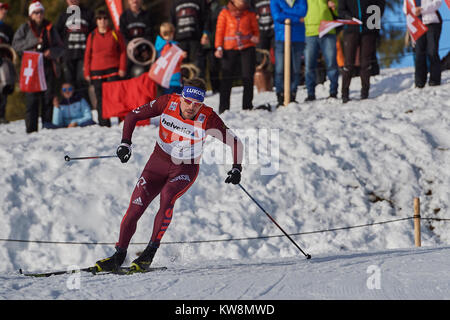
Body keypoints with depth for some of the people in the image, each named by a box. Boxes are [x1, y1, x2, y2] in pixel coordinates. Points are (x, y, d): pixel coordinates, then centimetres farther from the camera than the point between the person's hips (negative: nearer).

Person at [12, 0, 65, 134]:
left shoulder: (50, 28, 15)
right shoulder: (24, 28, 10)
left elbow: (60, 48, 14)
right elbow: (16, 45, -1)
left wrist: (52, 52, -7)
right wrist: (33, 42, -11)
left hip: (48, 68, 2)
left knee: (48, 98, 0)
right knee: (32, 99, -7)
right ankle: (31, 129, -8)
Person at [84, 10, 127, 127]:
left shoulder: (115, 34, 6)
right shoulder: (92, 36, 10)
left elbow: (122, 52, 7)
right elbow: (87, 55, 11)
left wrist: (122, 68, -3)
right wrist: (87, 72, 5)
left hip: (113, 70, -2)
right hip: (97, 71, 2)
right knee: (100, 98, 1)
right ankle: (104, 124, 4)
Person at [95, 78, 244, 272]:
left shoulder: (208, 118, -21)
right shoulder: (168, 103, -17)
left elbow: (234, 142, -11)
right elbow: (132, 116, -7)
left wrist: (237, 168, -25)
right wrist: (125, 143, -19)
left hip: (185, 170, -2)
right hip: (159, 162, 2)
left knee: (167, 197, -31)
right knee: (135, 208, -8)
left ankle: (150, 253, -22)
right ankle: (119, 256, 11)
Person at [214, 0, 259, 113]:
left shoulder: (249, 13, 9)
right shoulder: (225, 13, 4)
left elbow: (255, 29, 15)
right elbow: (220, 31, 3)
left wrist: (255, 38, -7)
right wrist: (219, 47, -6)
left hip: (247, 48, 2)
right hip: (230, 49, -2)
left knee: (248, 78, -1)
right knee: (227, 78, -4)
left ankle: (247, 107, 7)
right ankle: (223, 108, 0)